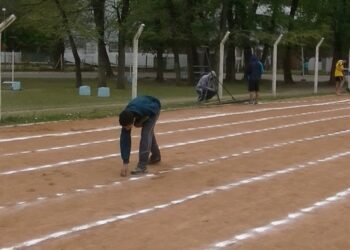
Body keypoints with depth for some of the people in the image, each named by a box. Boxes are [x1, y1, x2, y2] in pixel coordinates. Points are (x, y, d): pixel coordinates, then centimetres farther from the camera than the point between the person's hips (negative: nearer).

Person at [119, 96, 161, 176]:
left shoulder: (144, 109, -45)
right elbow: (124, 140, -28)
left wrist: (141, 122, -25)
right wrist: (125, 163, -30)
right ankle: (156, 156, 44)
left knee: (145, 132, -20)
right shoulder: (126, 119, -32)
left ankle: (142, 166, -21)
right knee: (148, 131, 20)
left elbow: (156, 106, -21)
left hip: (153, 109, -4)